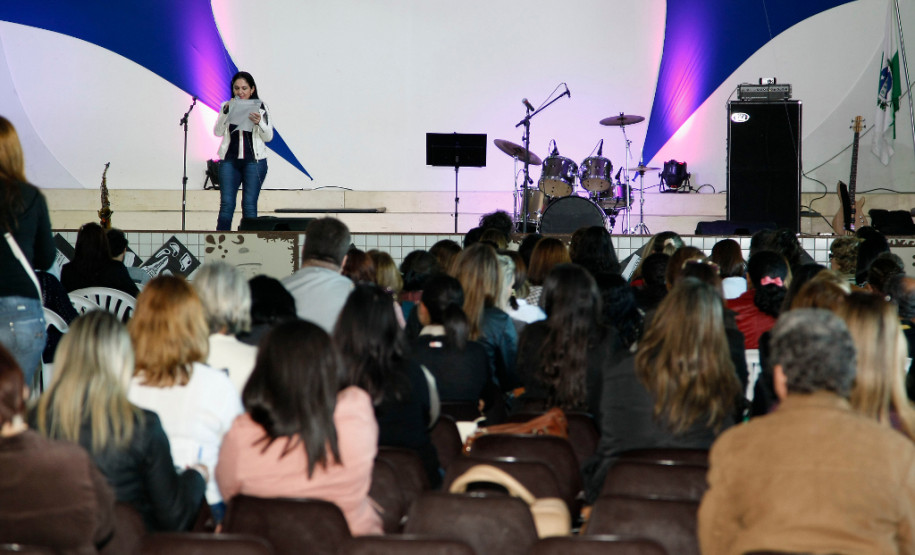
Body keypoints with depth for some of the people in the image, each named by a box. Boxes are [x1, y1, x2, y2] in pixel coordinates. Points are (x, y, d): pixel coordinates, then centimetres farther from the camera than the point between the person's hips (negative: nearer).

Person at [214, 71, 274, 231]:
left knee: (249, 205, -3)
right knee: (226, 204, -4)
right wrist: (226, 112, -16)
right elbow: (218, 132, -2)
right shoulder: (227, 107, 8)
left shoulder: (260, 108, 5)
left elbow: (268, 137, 1)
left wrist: (259, 122, -18)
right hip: (229, 160, 1)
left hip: (254, 161, -1)